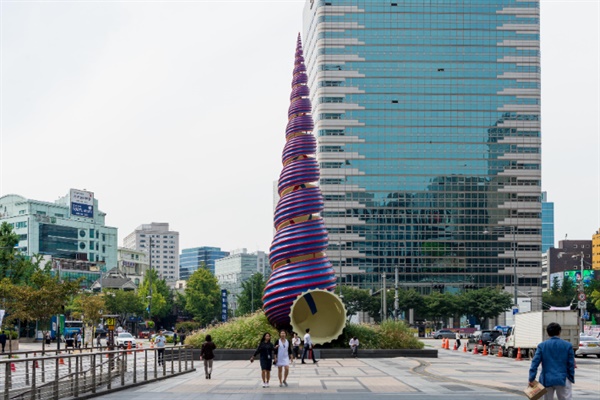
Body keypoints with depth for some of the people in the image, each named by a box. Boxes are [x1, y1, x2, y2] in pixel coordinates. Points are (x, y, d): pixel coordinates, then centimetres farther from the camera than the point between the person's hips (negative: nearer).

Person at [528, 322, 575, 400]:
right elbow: (571, 364, 0)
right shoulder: (567, 345, -1)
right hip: (562, 379, -1)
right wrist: (571, 379, 9)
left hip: (547, 380, 1)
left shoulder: (542, 345, 1)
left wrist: (531, 379, -4)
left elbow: (535, 362, -5)